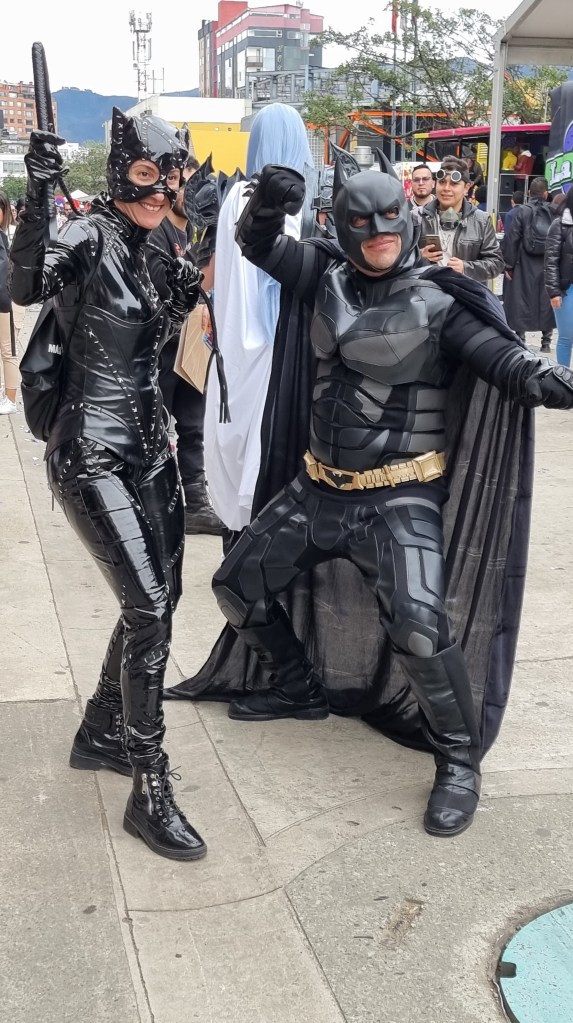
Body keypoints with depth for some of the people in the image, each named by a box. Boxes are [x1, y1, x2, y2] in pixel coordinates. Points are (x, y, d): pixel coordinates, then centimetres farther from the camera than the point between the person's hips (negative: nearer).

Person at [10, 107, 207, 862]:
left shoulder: (140, 250, 11)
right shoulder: (90, 238, -13)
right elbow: (26, 286, -34)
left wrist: (180, 303, 6)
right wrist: (37, 195, -45)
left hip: (148, 446, 9)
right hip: (91, 455, -9)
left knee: (158, 599, 13)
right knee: (149, 607, -12)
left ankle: (100, 733, 32)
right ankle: (150, 791, -1)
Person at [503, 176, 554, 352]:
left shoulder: (522, 210, -6)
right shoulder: (553, 212, -1)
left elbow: (511, 238, -8)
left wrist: (509, 264, -2)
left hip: (525, 266, -2)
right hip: (549, 266, 2)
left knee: (522, 299, 6)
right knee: (546, 299, 10)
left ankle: (520, 336, 8)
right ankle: (546, 340, 14)